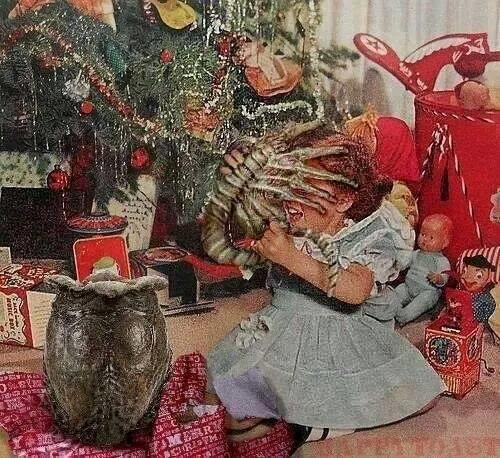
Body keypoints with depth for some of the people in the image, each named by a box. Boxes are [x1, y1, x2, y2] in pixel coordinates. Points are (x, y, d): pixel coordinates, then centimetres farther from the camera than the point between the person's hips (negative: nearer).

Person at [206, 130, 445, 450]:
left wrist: (291, 258, -41)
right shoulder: (284, 220, -5)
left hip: (353, 334, 0)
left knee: (418, 395, -13)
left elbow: (356, 290, -33)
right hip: (286, 325, 1)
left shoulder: (373, 233, -14)